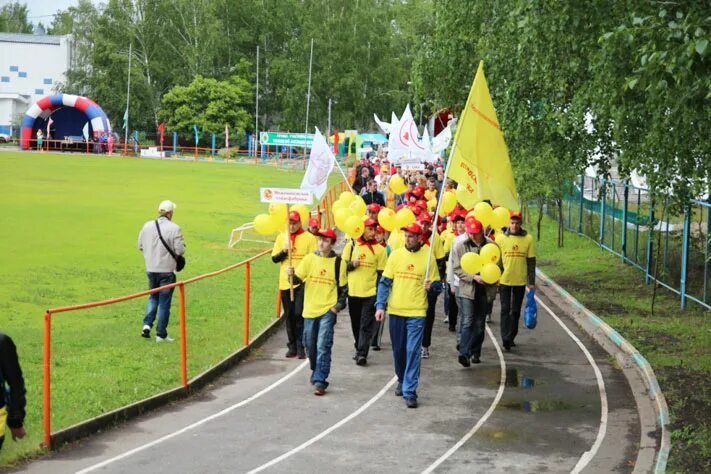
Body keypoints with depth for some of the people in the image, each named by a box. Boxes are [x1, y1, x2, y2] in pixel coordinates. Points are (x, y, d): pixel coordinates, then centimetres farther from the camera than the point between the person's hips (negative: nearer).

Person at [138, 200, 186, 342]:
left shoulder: (147, 226, -1)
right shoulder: (174, 228, -15)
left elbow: (140, 246, 7)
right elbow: (179, 251, -15)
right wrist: (182, 246, 7)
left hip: (151, 269, 4)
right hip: (167, 270, -4)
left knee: (153, 297, 23)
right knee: (164, 302, 6)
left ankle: (147, 324, 7)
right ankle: (161, 334, 11)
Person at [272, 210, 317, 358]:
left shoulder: (309, 238, -2)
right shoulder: (281, 237, 9)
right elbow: (274, 258, 8)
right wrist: (284, 251, -11)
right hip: (285, 282, 4)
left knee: (299, 314, -10)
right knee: (289, 315, 8)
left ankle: (301, 347, -3)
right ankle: (292, 346, 16)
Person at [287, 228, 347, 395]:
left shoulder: (338, 262, -2)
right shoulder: (309, 259, 1)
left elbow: (343, 287, 4)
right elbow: (298, 279, -4)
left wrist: (338, 306, -6)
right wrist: (292, 275, -25)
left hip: (328, 311, -3)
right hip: (310, 309, 3)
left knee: (323, 346, -9)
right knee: (310, 344, 14)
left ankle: (320, 381, -6)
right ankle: (316, 370, 38)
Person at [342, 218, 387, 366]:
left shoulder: (379, 249, 0)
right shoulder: (351, 245, 3)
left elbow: (381, 273, 1)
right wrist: (352, 264, -13)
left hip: (371, 293, -2)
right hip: (353, 292, 2)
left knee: (367, 325, -6)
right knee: (356, 324, 12)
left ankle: (362, 354, -8)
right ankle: (359, 349, 27)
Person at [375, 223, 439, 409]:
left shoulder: (428, 256, -2)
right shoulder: (395, 255, 2)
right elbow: (384, 282, 4)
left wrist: (430, 287, -18)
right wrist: (380, 305, -5)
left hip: (417, 312, -3)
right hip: (395, 310, 3)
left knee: (413, 351, -7)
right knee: (398, 350, 14)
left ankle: (410, 391, -5)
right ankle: (402, 381, 35)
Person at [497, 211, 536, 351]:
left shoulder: (528, 239, -1)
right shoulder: (501, 238, -2)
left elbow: (531, 261, 2)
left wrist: (532, 281, 0)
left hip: (520, 281, 1)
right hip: (504, 280, -1)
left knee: (516, 311, 9)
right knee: (505, 309, -3)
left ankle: (511, 338, 20)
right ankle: (505, 338, -7)